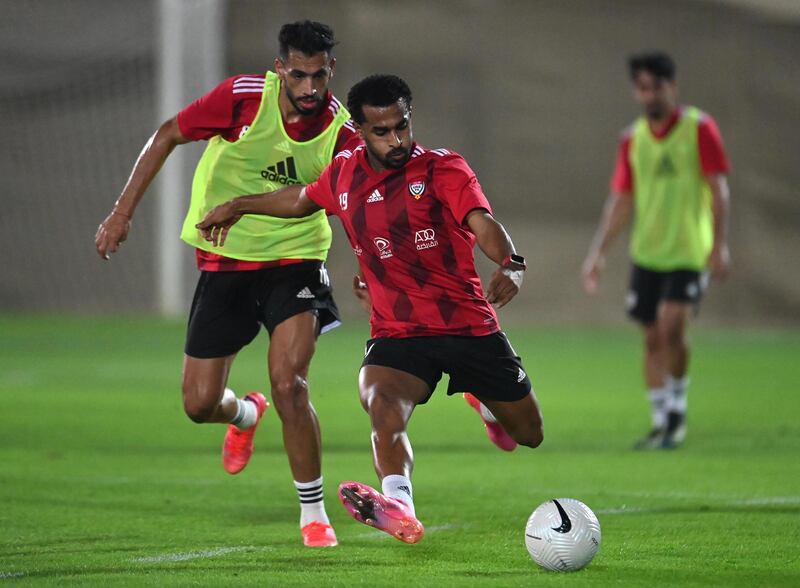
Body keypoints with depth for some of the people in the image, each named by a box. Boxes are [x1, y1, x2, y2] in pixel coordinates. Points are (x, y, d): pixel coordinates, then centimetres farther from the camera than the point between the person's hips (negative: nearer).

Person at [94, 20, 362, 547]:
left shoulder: (340, 128, -13)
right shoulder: (243, 97, -16)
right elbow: (168, 136, -3)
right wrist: (123, 211, -4)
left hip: (294, 260, -1)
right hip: (224, 261, 1)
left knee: (289, 385, -22)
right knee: (200, 404, 2)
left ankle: (314, 514, -4)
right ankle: (245, 415, 42)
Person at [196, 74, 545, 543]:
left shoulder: (443, 169, -10)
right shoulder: (344, 175, 3)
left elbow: (483, 223, -28)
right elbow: (302, 199, 27)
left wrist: (510, 264, -49)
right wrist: (239, 206, 35)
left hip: (471, 325, -1)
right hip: (396, 332, 1)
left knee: (530, 435, 13)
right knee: (384, 408, -32)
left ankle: (483, 398, 50)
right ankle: (399, 509, -53)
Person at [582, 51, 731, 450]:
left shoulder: (699, 128, -5)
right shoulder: (632, 139, 7)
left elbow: (718, 189, -6)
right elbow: (621, 201, 12)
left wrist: (719, 245, -13)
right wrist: (598, 252, 6)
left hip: (689, 250, -4)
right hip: (646, 252, 4)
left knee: (672, 327, -19)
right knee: (652, 338, 3)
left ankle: (677, 410, 0)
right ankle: (662, 424, 11)